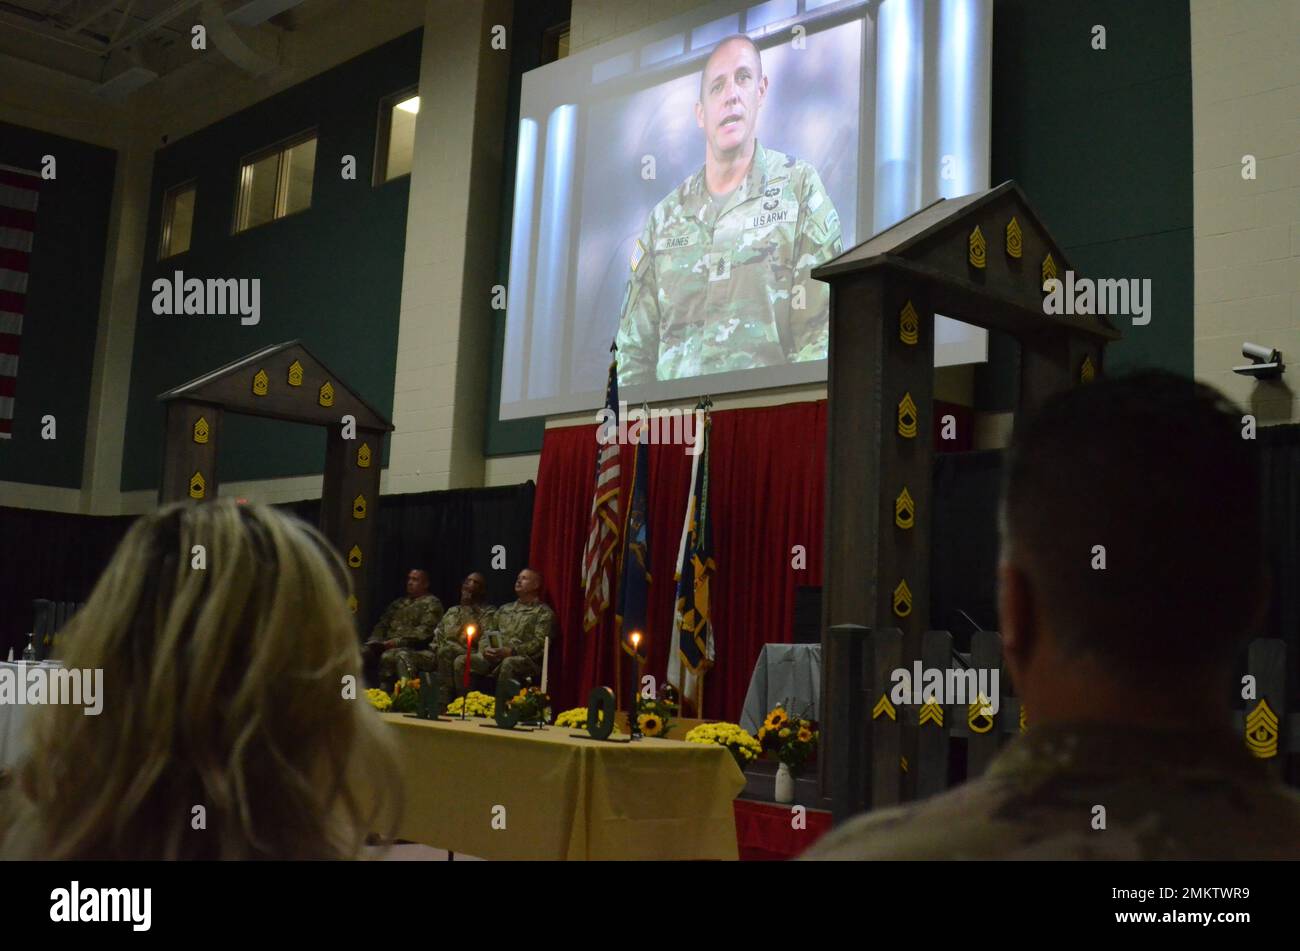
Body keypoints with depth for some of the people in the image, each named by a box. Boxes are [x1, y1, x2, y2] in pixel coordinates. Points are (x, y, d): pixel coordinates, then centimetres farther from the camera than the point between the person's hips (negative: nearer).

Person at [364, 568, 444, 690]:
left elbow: (424, 632, -10)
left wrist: (397, 642, -18)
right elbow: (382, 624, 22)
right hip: (389, 647, 7)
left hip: (417, 650, -7)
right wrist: (375, 641, 0)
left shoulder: (431, 603, 4)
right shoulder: (399, 603, 27)